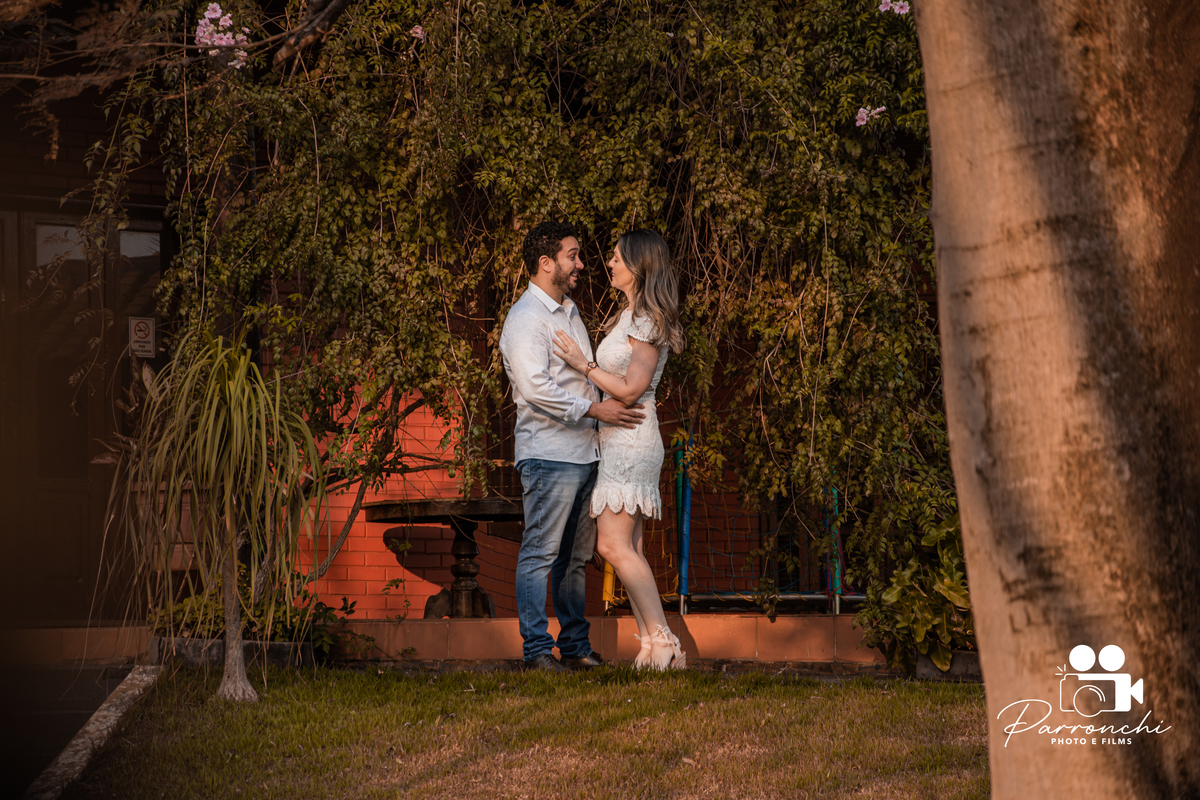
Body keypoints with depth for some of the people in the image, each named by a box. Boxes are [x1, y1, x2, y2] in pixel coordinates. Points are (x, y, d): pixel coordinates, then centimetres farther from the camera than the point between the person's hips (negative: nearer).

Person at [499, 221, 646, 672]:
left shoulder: (569, 312, 20)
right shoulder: (525, 318, -10)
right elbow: (535, 388, -20)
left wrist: (617, 405, 20)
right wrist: (595, 409, -20)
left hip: (585, 452, 9)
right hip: (549, 454, -9)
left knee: (575, 557, 11)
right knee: (540, 554, -7)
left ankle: (575, 645, 15)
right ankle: (536, 649, -6)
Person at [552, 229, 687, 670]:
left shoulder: (648, 320, -12)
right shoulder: (631, 316, 17)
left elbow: (630, 389, -17)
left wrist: (584, 365, -13)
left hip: (630, 439, -10)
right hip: (619, 441, 10)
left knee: (614, 545, -14)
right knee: (628, 549, 6)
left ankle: (664, 642, -15)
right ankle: (652, 646, 5)